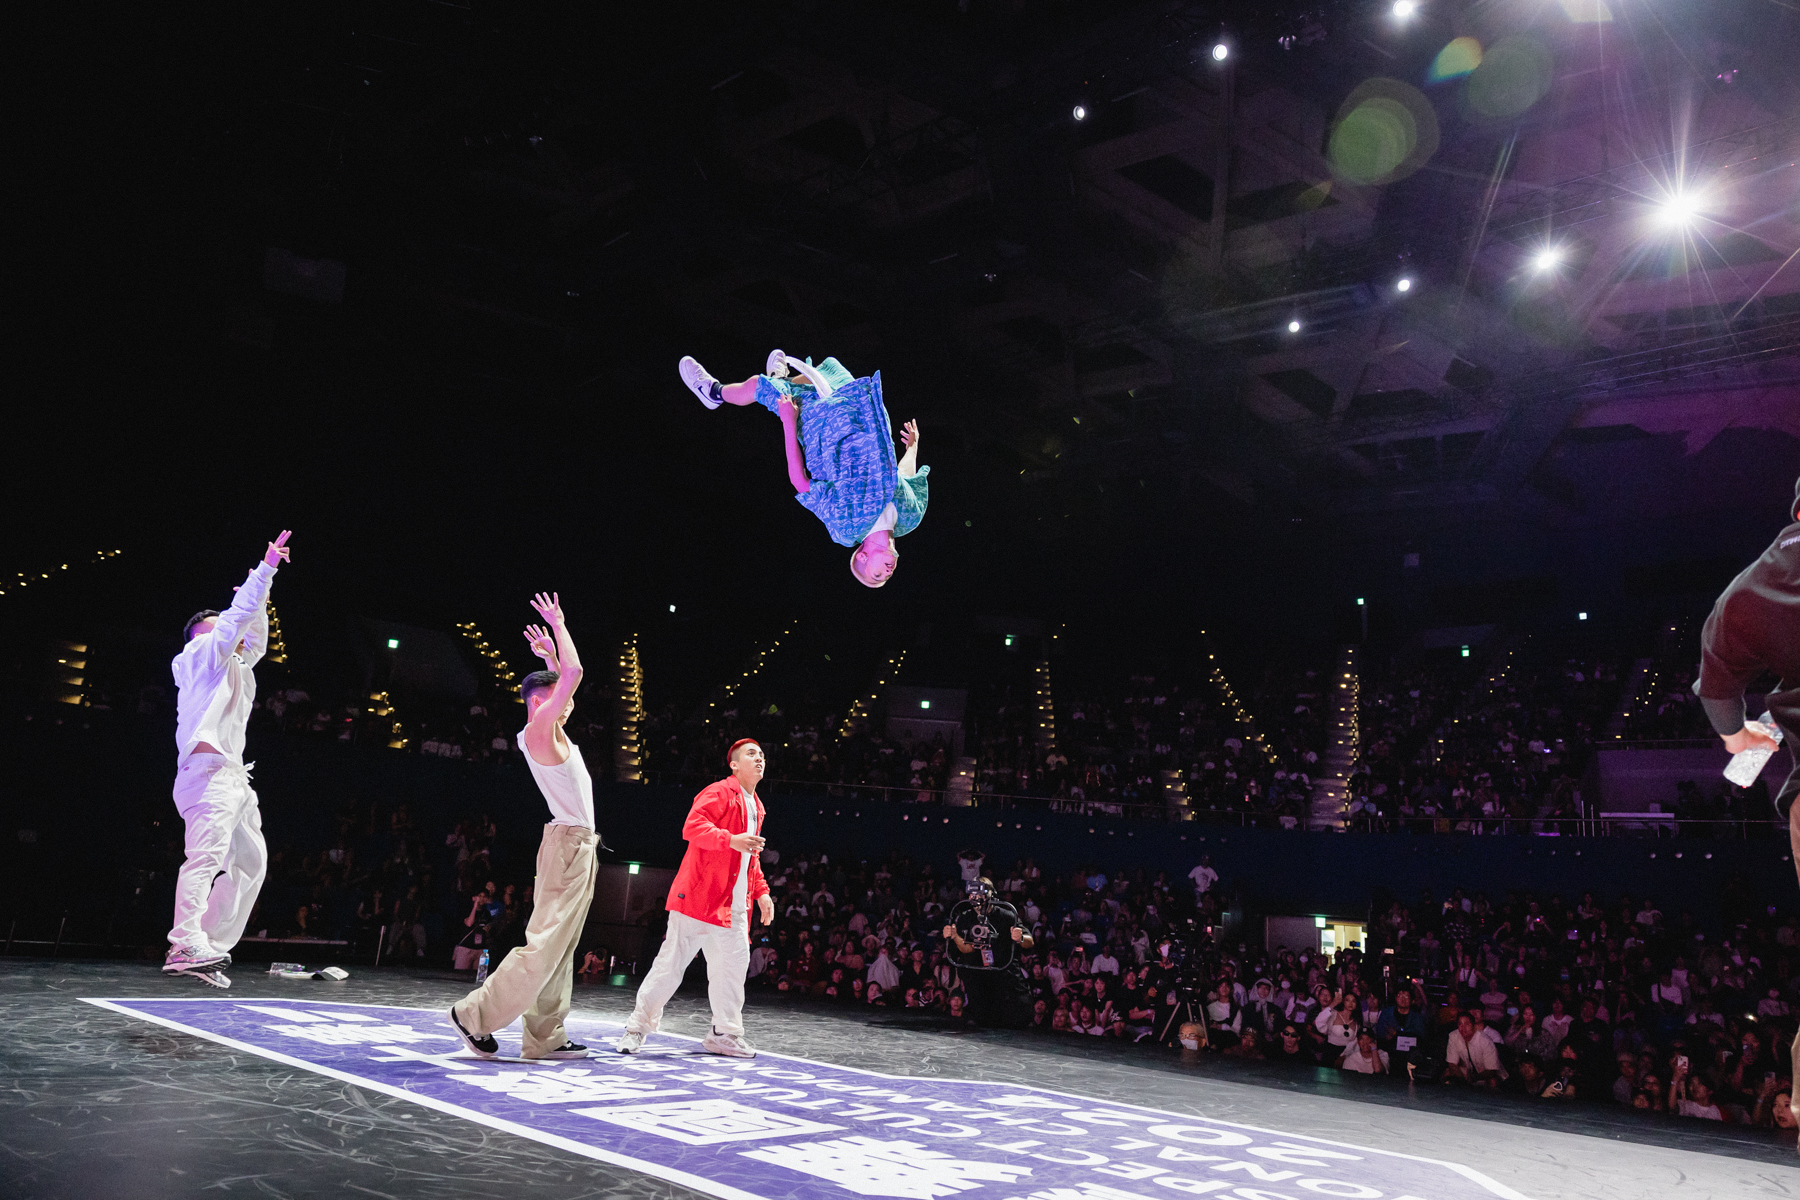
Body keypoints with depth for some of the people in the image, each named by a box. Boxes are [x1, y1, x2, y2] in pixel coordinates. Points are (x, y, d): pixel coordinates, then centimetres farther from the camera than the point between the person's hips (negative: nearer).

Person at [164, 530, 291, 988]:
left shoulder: (232, 665, 29)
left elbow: (254, 643, 44)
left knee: (251, 862, 7)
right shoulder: (203, 652, 8)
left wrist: (259, 604, 33)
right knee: (207, 853, -24)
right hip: (210, 769, -10)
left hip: (233, 778, 10)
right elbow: (239, 615, -1)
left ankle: (212, 946, 3)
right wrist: (266, 568, 4)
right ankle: (187, 946, -34)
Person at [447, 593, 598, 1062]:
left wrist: (549, 655, 27)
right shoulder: (537, 731, -9)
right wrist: (559, 627, -6)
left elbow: (564, 681, 36)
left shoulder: (550, 733, 16)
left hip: (580, 846, 10)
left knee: (560, 950, 7)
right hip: (568, 842, -10)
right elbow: (574, 674, -18)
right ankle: (476, 1013, -5)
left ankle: (543, 1038, 9)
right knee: (544, 943, -12)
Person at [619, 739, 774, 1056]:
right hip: (699, 895, -8)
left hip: (734, 908, 8)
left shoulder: (755, 807, 21)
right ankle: (637, 1027, 7)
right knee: (672, 962, -4)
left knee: (733, 965, 5)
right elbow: (692, 827, -20)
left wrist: (762, 892, 18)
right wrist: (731, 839, -30)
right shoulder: (719, 792, -5)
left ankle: (725, 1033, 15)